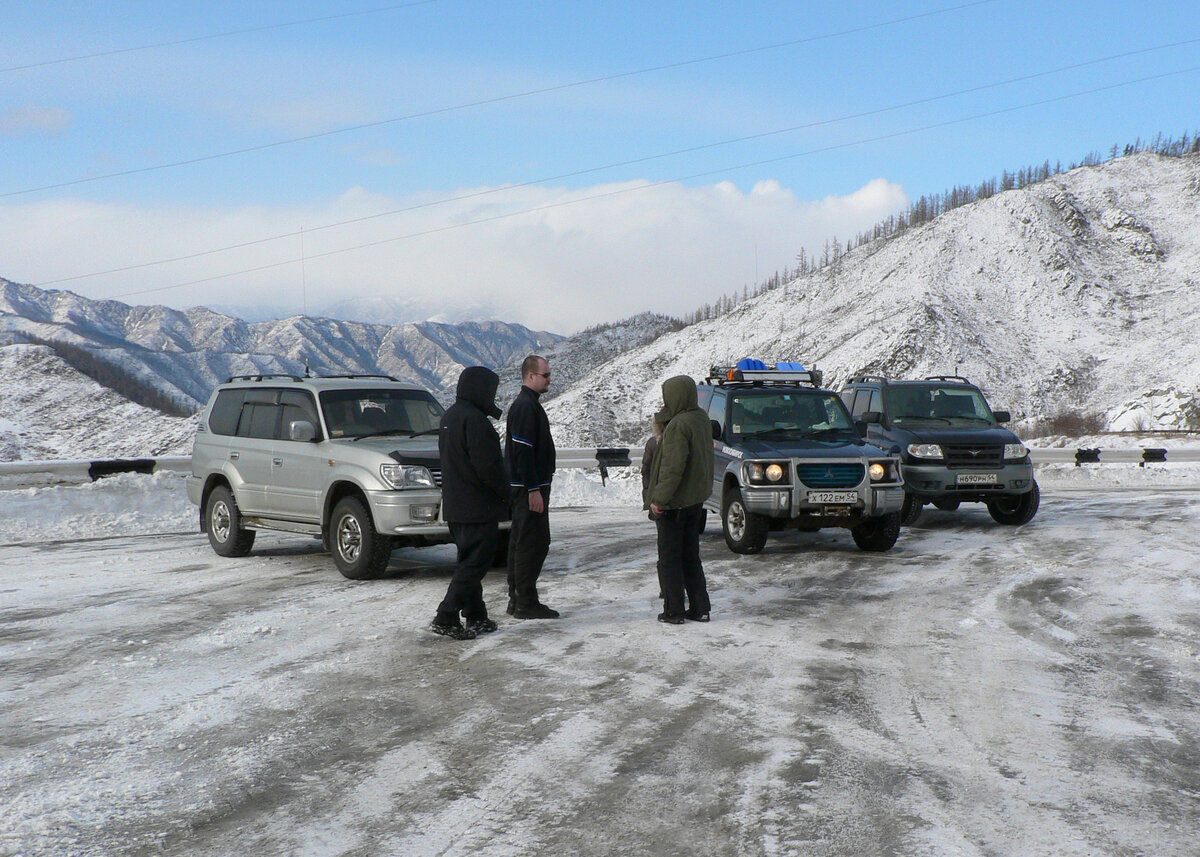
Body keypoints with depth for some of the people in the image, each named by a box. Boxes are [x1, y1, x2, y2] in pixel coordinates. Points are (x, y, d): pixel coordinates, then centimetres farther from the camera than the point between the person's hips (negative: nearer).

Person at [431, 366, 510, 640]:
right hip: (478, 507, -10)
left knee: (469, 561, 15)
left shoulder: (449, 417, 14)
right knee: (475, 563, -6)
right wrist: (505, 493, -7)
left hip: (455, 506, 10)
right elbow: (488, 465, -21)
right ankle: (446, 618, -9)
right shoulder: (474, 419, -18)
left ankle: (476, 617, 20)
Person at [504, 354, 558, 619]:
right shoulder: (525, 406, -15)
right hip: (529, 487, -11)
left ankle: (517, 600, 18)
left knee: (520, 542, 12)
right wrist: (533, 490, -23)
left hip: (526, 487, 11)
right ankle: (526, 603, -5)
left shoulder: (528, 404, 18)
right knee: (534, 542, -8)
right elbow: (523, 451, -21)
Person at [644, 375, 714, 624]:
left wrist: (659, 499, -21)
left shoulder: (678, 425, -21)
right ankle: (699, 608, 18)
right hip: (695, 500, 8)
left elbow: (673, 468, -25)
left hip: (674, 502, -8)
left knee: (669, 559, 2)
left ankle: (673, 611, 6)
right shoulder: (702, 419, 6)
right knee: (691, 557, 16)